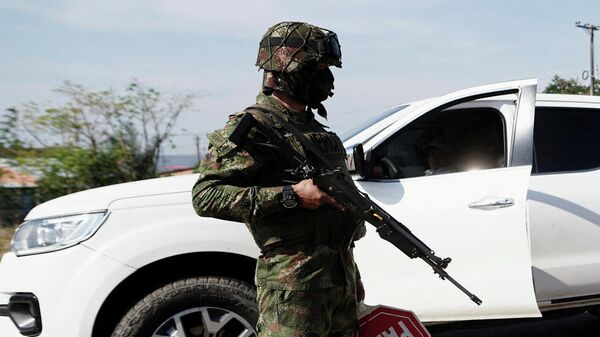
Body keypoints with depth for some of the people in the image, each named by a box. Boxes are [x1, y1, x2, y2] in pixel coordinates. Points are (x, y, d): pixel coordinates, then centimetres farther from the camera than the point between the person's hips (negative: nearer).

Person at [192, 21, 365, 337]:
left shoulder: (317, 130, 19)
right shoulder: (252, 128, -8)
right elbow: (205, 196, -18)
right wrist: (290, 195, -21)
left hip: (341, 282, 8)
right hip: (293, 288, -8)